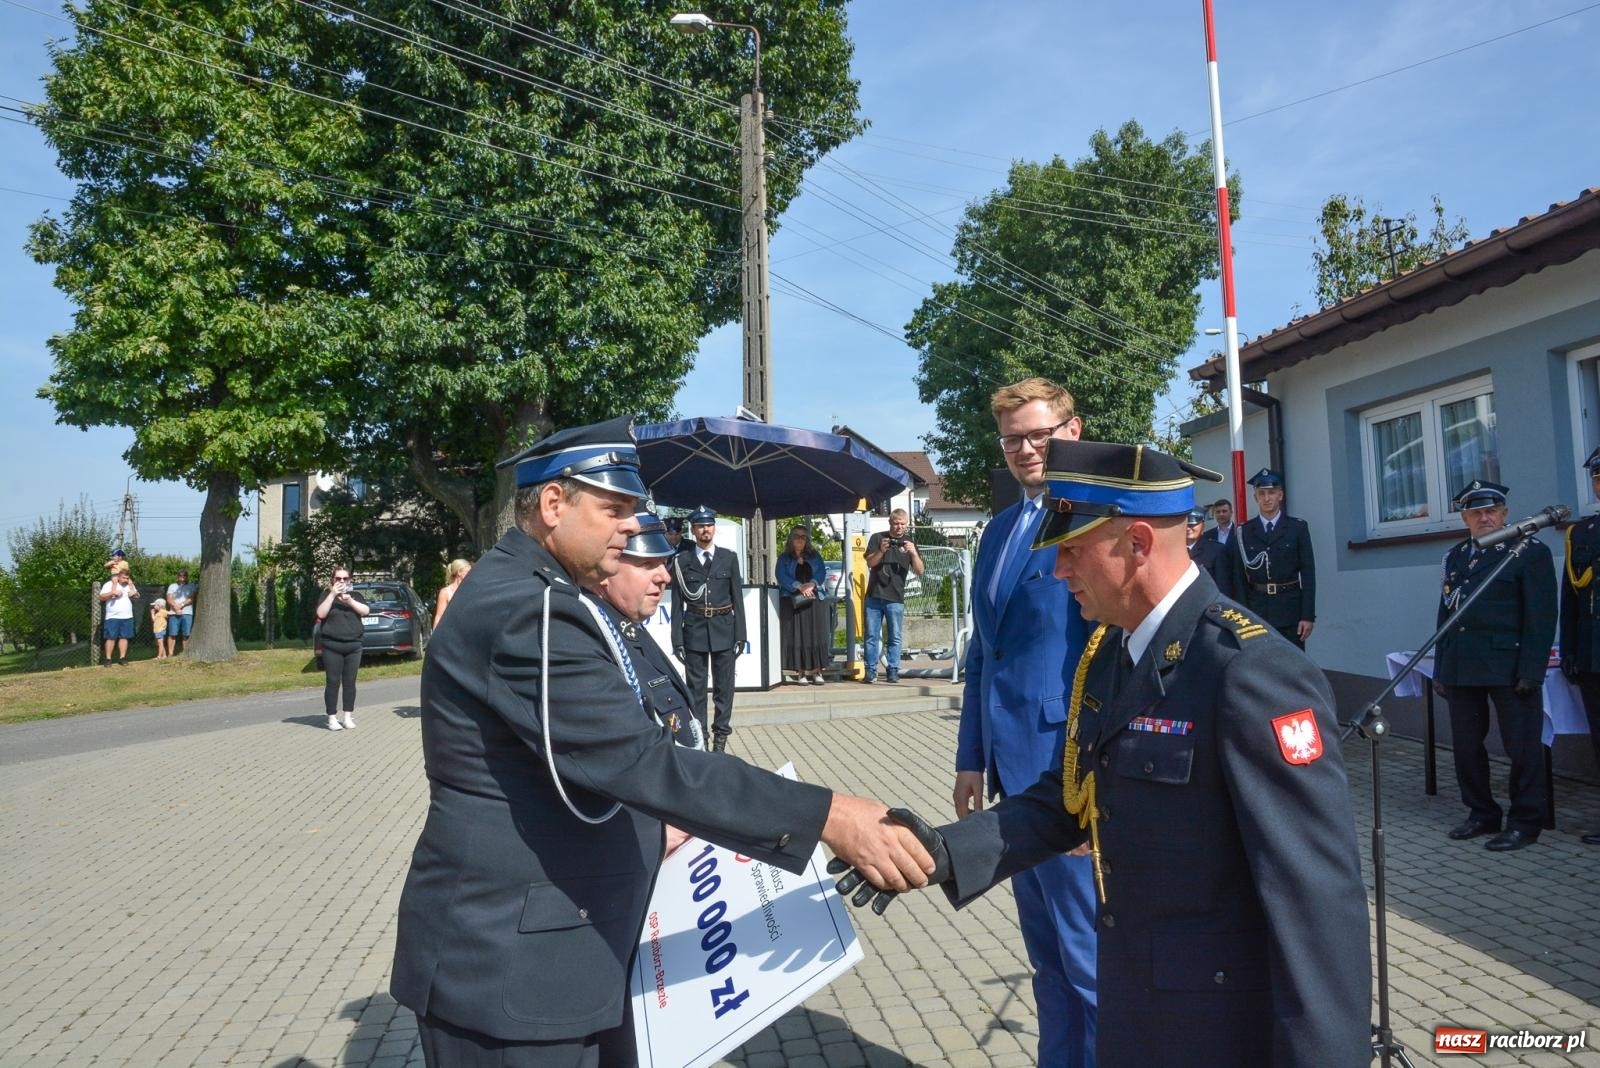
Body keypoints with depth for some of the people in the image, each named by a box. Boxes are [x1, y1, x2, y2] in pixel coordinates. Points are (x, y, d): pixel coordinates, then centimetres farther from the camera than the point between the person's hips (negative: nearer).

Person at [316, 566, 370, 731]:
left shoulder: (355, 595, 12)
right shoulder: (327, 595, 6)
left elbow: (366, 611, -2)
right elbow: (321, 614, -10)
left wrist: (350, 601, -16)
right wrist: (332, 594, -15)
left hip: (354, 646, 2)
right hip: (332, 647, -2)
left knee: (350, 682, 4)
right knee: (333, 682, -4)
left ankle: (348, 717, 10)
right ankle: (332, 719, 0)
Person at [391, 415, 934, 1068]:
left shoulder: (534, 593, 12)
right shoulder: (525, 611, -23)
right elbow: (643, 761, -30)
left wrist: (655, 827, 9)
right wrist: (827, 817, -30)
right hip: (507, 963, -10)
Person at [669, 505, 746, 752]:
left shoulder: (729, 558, 4)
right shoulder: (681, 560, 0)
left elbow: (738, 598, 4)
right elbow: (677, 602, -1)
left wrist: (740, 635, -1)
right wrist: (677, 639, -5)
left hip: (724, 629, 1)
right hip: (694, 629, -1)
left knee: (724, 685, 5)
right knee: (695, 686, 5)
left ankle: (721, 733, 16)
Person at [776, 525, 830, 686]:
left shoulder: (815, 556, 16)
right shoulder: (784, 558, 10)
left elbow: (822, 572, 3)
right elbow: (782, 576, -5)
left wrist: (811, 584, -16)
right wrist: (799, 586, -19)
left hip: (814, 600, 2)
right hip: (792, 601, -2)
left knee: (816, 634, -4)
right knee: (796, 635, -6)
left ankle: (817, 672, -2)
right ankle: (800, 673, -5)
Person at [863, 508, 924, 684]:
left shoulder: (909, 543, 10)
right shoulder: (877, 538, 8)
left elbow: (919, 571, 2)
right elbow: (870, 563, 0)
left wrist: (913, 553, -15)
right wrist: (881, 551, -18)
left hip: (895, 598, 0)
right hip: (874, 596, 0)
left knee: (895, 637, 0)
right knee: (872, 635, 1)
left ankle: (893, 671, 6)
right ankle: (871, 671, 5)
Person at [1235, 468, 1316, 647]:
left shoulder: (1298, 528, 3)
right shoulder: (1245, 531, 6)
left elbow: (1308, 572, 0)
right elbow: (1240, 575, 4)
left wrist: (1308, 615, -6)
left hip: (1290, 609, -1)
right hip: (1256, 610, 1)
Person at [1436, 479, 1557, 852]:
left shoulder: (1530, 552, -2)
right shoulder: (1455, 556, 15)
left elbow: (1541, 618, -7)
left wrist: (1531, 670, -14)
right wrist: (1441, 669, 13)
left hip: (1509, 667, -5)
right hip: (1462, 668, 6)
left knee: (1522, 747, 2)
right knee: (1466, 746, 10)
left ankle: (1525, 822, 14)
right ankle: (1481, 814, 24)